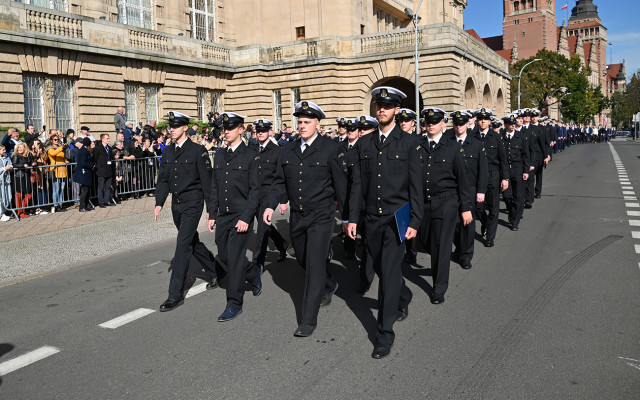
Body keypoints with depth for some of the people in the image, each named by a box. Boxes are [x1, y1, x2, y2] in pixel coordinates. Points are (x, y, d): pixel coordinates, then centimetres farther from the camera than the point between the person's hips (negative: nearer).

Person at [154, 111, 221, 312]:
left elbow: (207, 181, -10)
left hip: (192, 204, -7)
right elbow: (163, 179, 13)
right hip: (176, 205, 7)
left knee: (183, 245, -10)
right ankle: (215, 272, 38)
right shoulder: (168, 152, 10)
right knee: (193, 243, 18)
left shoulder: (198, 151, -10)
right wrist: (159, 203, 2)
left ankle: (176, 294, -4)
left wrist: (211, 209, -10)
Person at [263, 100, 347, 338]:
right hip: (296, 216, 6)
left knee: (314, 265, -6)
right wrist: (271, 205, -3)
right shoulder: (288, 150, 7)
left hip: (321, 216, -6)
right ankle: (329, 286, 48)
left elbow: (340, 184, -5)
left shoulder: (331, 149, -8)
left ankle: (309, 320, 4)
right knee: (303, 261, 19)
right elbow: (280, 182, 10)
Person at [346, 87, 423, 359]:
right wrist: (353, 217, 3)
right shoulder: (364, 143, 8)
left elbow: (416, 186, -4)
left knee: (389, 272, -6)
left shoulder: (410, 143, -2)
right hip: (371, 218, 4)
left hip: (396, 218, -4)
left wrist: (415, 222, -8)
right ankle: (403, 298, 47)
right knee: (380, 268, 17)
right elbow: (358, 183, 8)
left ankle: (385, 333, 5)